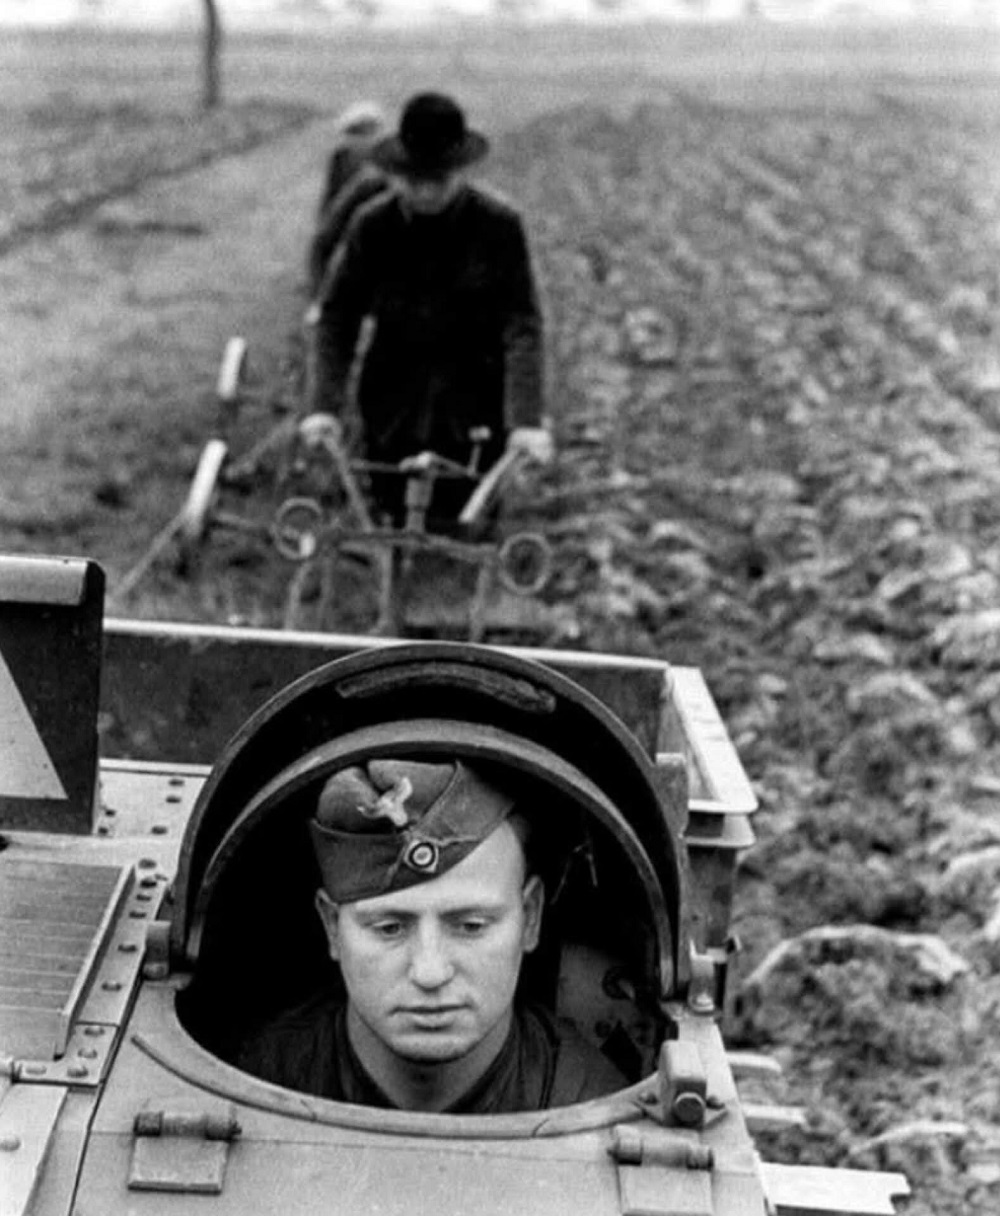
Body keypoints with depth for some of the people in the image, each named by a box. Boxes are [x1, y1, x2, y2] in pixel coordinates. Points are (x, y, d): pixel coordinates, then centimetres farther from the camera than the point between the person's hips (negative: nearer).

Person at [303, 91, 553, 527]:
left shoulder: (499, 225, -12)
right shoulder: (371, 224, -8)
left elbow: (522, 324, -13)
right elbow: (337, 315, -3)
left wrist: (526, 419, -22)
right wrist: (325, 406, -13)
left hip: (472, 404, -1)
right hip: (392, 401, 2)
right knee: (392, 515, 6)